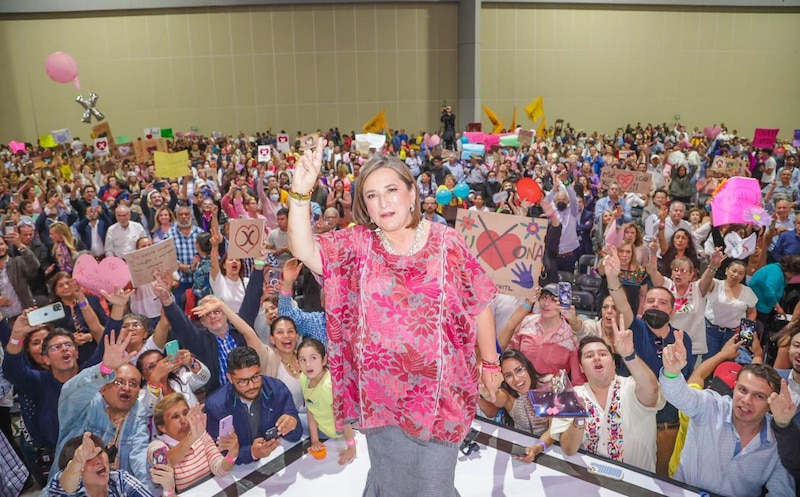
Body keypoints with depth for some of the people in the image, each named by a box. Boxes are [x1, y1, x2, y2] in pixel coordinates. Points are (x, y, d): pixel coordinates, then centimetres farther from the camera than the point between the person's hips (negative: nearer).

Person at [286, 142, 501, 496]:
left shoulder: (446, 242, -9)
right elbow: (304, 251, -20)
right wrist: (300, 194, -32)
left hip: (438, 387, -1)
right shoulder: (358, 244, -5)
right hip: (380, 389, 2)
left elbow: (480, 305, -2)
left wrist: (491, 363, 3)